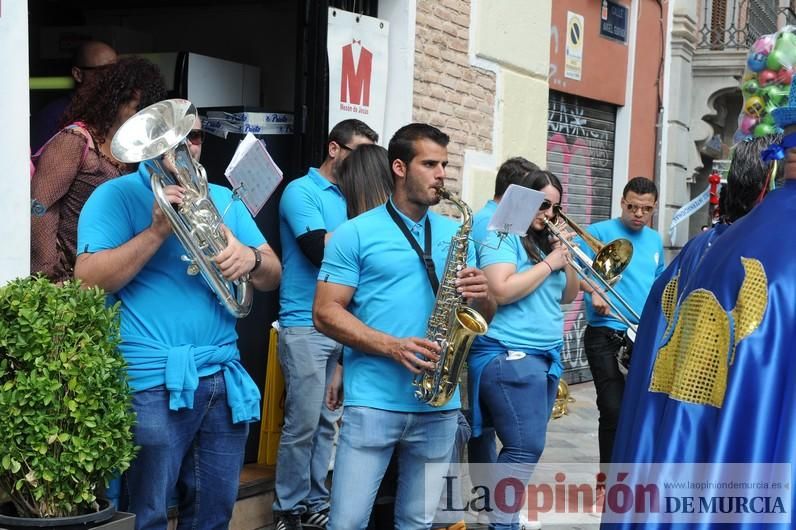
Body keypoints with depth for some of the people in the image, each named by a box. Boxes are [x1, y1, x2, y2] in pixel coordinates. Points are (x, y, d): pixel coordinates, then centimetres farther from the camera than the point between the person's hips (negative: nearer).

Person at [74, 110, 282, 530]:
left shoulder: (223, 199, 16)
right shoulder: (116, 196, -1)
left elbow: (273, 276, 12)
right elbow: (88, 280, -13)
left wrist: (251, 259, -12)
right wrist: (157, 231, -21)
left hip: (224, 376, 5)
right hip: (152, 380, -5)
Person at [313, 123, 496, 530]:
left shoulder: (456, 234, 13)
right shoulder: (356, 233, -1)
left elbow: (484, 315, 15)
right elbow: (325, 312, -7)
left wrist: (482, 296, -9)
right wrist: (392, 346, -19)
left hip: (440, 403, 4)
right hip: (373, 401, -4)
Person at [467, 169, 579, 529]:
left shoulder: (545, 242, 17)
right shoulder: (502, 237, -7)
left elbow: (568, 296, 19)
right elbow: (502, 291, -21)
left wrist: (566, 261, 1)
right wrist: (549, 263, -12)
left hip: (546, 356, 9)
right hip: (509, 357, -9)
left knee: (527, 444, 13)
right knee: (525, 447, -16)